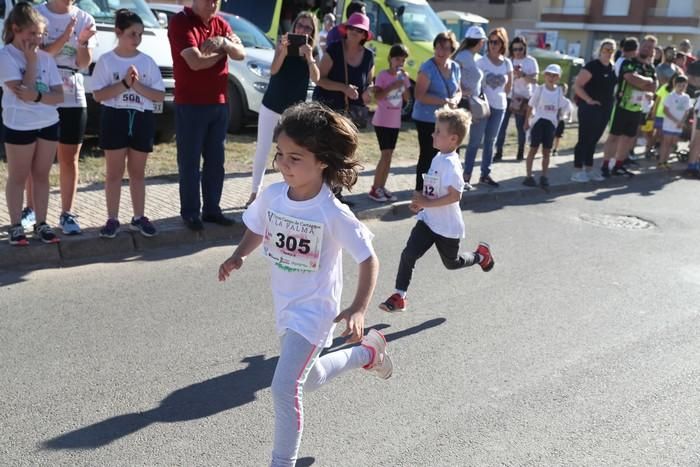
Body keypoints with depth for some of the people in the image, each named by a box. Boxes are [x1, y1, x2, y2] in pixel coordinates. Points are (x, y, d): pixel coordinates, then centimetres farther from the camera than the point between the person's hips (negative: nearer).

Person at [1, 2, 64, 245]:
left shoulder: (45, 57, 4)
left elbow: (59, 95, -1)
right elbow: (22, 91, -20)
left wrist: (37, 96, -20)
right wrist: (31, 61, -14)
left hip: (48, 124, 4)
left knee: (42, 175, 10)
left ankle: (41, 224, 19)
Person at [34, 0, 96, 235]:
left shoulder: (85, 19, 3)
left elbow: (84, 63, -2)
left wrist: (82, 42, -21)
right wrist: (64, 39, -23)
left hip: (73, 99, 1)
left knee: (69, 159, 4)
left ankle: (67, 214, 10)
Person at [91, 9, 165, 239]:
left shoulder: (147, 62, 3)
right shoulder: (106, 61, -3)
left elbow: (160, 95, -1)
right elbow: (98, 95, -8)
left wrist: (137, 85, -15)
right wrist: (124, 83, -18)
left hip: (142, 119, 2)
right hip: (115, 118, -2)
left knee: (137, 172, 11)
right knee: (114, 172, 4)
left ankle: (138, 218, 20)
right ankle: (112, 219, 12)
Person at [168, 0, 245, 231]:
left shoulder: (220, 23, 11)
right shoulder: (180, 22, -9)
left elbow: (241, 54, 1)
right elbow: (195, 62, -20)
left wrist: (223, 42, -18)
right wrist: (222, 52, -5)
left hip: (219, 103, 6)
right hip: (190, 105, -6)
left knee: (215, 160, 10)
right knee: (189, 161, 1)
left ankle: (211, 209, 19)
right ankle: (190, 212, 9)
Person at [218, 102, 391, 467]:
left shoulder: (332, 214, -25)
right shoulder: (272, 195, -10)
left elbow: (368, 260, -17)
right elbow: (256, 231, 8)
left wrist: (358, 309, -27)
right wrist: (238, 257, -11)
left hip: (313, 311, -7)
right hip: (285, 306, 7)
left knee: (285, 388, -13)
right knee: (309, 380, 26)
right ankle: (367, 352, 50)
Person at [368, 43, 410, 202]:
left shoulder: (403, 76, 7)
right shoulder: (383, 75, -10)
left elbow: (407, 98, 4)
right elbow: (376, 96, -20)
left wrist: (405, 82, -9)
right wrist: (393, 86, -25)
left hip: (395, 122, 6)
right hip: (382, 121, -6)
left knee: (389, 155, 8)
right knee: (385, 155, -9)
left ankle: (381, 187, 16)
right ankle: (375, 189, -2)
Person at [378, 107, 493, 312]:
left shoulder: (450, 163, -24)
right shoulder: (438, 158, 4)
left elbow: (454, 195, -32)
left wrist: (427, 203, -28)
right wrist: (421, 201, 2)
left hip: (447, 226, -7)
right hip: (428, 220, 7)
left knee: (452, 263, 17)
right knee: (408, 254, -7)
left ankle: (481, 255, 45)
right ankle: (399, 296, 1)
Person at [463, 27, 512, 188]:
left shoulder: (507, 63, 5)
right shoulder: (481, 61, -7)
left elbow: (509, 86, 14)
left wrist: (499, 96, 2)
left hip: (499, 107, 5)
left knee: (490, 141, 11)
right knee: (475, 142, -5)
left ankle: (485, 174, 20)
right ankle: (467, 176, -4)